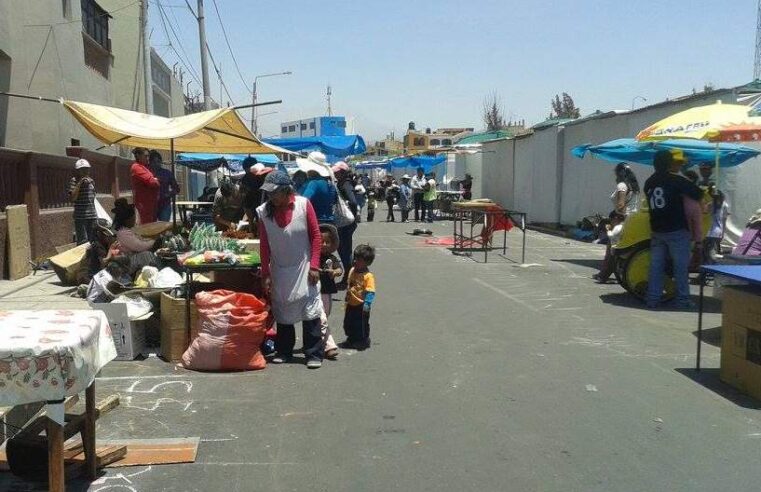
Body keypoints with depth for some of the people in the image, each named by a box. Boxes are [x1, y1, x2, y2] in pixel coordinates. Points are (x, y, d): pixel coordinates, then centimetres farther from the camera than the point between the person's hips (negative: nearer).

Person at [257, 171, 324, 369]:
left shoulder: (303, 204, -11)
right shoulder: (264, 211, -6)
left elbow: (316, 235, -6)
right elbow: (264, 245, 1)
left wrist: (314, 266, -10)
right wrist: (265, 274, 1)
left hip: (303, 268, -2)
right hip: (279, 270, 3)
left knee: (310, 310, -4)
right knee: (282, 311, 12)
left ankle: (314, 354, 5)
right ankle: (283, 351, 26)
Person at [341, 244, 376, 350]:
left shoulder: (368, 276, -21)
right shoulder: (352, 270, 3)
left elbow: (370, 292, -24)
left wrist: (367, 304, -30)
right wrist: (347, 298, 21)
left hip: (361, 306, -8)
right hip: (351, 304, 8)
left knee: (362, 325, 4)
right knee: (348, 324, 18)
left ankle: (364, 342, 23)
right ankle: (351, 340, 36)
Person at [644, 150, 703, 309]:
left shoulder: (648, 183, 8)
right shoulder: (677, 181, -10)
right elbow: (698, 194, -10)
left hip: (656, 230, 5)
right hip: (677, 230, -5)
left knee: (656, 266, 7)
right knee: (681, 266, 2)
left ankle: (652, 299, 8)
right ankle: (682, 299, 5)